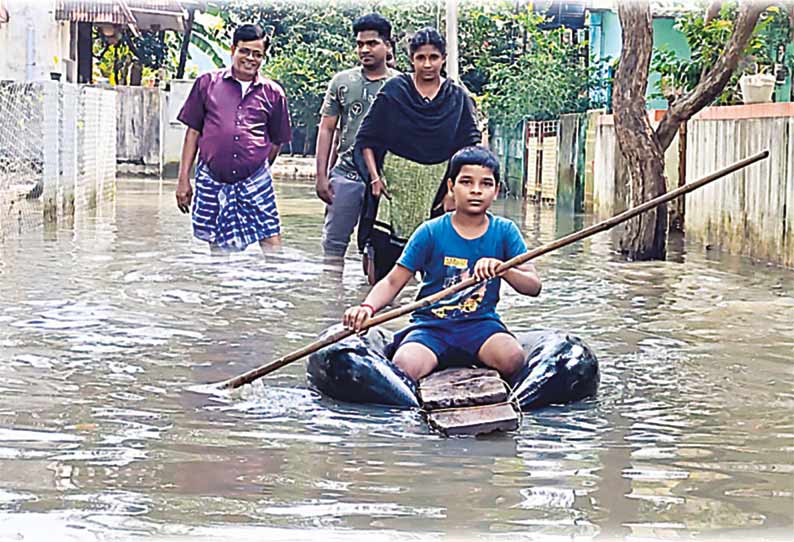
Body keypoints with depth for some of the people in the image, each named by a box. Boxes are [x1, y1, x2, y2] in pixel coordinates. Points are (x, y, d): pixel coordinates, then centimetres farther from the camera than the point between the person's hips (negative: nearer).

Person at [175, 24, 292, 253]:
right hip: (212, 181, 0)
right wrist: (183, 179, 5)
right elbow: (193, 132, 9)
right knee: (220, 249, 6)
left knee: (273, 246, -8)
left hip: (254, 181, 0)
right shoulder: (207, 83, 6)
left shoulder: (273, 93, 6)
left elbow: (277, 141, 17)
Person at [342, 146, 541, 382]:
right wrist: (367, 307, -20)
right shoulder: (431, 232, 0)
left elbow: (533, 286, -2)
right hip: (431, 324, -1)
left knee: (512, 358, -32)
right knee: (404, 366, -33)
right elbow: (393, 281, 0)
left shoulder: (504, 231, 4)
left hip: (479, 323, 1)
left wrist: (502, 269, -22)